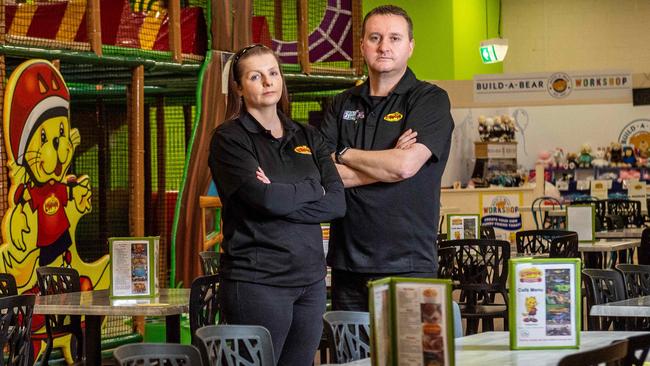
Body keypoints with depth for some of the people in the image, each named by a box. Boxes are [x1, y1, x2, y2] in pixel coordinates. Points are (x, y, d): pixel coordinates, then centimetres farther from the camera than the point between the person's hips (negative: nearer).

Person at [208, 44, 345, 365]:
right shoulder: (229, 139, -2)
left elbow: (337, 203, 1)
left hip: (311, 278, 5)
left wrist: (282, 198, -11)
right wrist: (312, 189, 0)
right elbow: (266, 199, -17)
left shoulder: (307, 137, 14)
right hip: (257, 281, -5)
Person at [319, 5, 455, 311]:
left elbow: (406, 165, -15)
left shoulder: (430, 100, 0)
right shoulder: (342, 105, 14)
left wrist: (345, 154, -1)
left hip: (408, 264, -4)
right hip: (347, 263, 4)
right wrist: (388, 165, -8)